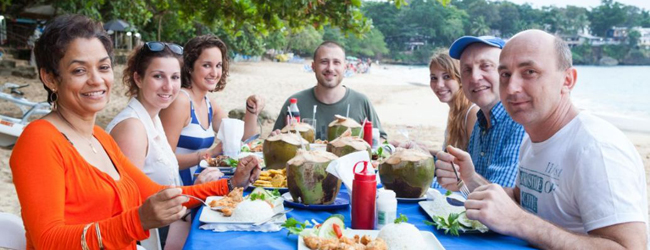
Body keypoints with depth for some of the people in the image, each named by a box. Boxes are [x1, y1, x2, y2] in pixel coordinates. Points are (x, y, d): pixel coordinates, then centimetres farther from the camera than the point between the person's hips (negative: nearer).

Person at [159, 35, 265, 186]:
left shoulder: (208, 103, 11)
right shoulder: (180, 101, -14)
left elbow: (243, 140, 15)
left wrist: (252, 110, 2)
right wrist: (209, 153, -24)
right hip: (178, 190, -8)